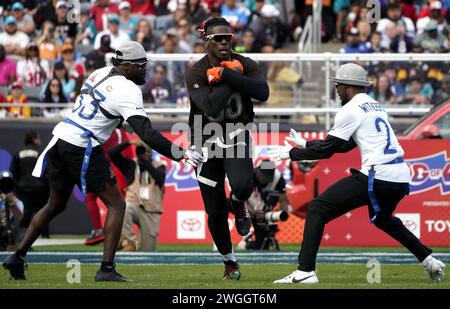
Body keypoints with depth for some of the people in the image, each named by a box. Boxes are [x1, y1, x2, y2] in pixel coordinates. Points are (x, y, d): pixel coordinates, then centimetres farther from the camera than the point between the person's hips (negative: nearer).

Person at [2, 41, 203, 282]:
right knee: (116, 205, 1)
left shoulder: (100, 74, 12)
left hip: (60, 140, 8)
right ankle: (106, 269, -7)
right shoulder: (128, 90, -13)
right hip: (81, 149, -8)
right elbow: (145, 133, -21)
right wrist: (180, 153, -21)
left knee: (56, 205, 22)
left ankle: (17, 258, 22)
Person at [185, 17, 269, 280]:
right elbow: (211, 106, -28)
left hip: (237, 137, 0)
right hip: (208, 141, 0)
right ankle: (230, 262, 25)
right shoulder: (197, 73, -13)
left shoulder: (245, 65, -6)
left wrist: (227, 75, -26)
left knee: (242, 186, -29)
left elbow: (263, 93, -24)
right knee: (215, 211, 3)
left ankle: (238, 204, 11)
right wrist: (234, 76, -23)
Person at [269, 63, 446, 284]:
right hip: (401, 179, 9)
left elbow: (326, 150, -2)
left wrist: (291, 153, 11)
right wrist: (305, 144, 32)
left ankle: (306, 271, -15)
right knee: (382, 218, 37)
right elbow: (345, 145, 30)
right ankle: (429, 260, 30)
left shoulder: (350, 109, -2)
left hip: (378, 177, -9)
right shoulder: (375, 106, 24)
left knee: (317, 209, -4)